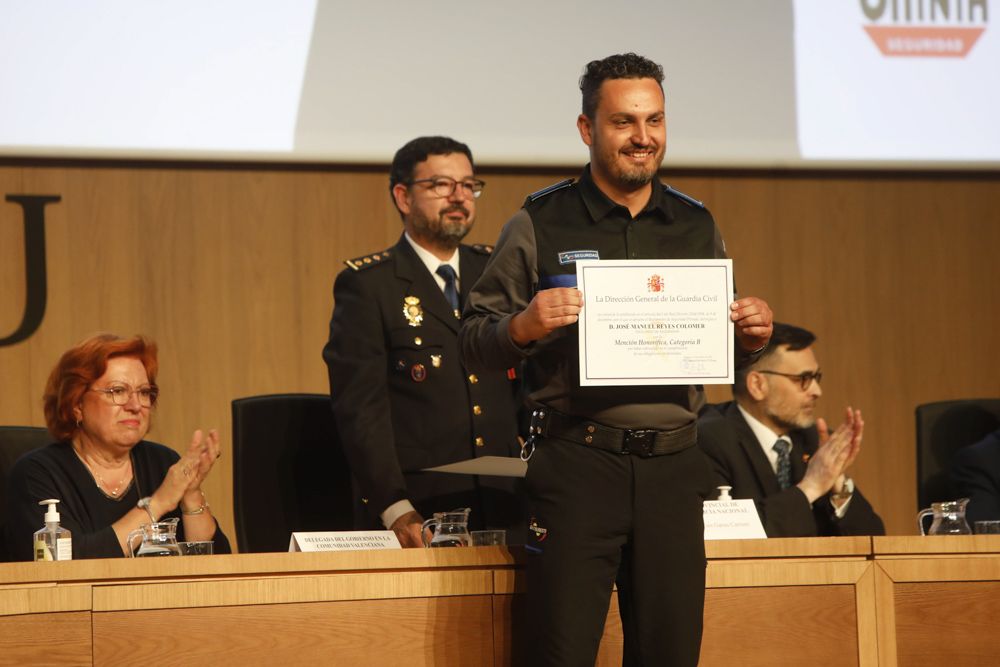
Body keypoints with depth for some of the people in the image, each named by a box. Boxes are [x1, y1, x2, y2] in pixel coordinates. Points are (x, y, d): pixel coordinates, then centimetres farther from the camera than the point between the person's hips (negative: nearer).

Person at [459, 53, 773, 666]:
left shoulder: (697, 226, 13)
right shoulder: (541, 225, 1)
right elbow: (475, 345, 1)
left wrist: (754, 334, 0)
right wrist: (524, 327, -19)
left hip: (672, 462, 3)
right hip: (578, 461, -3)